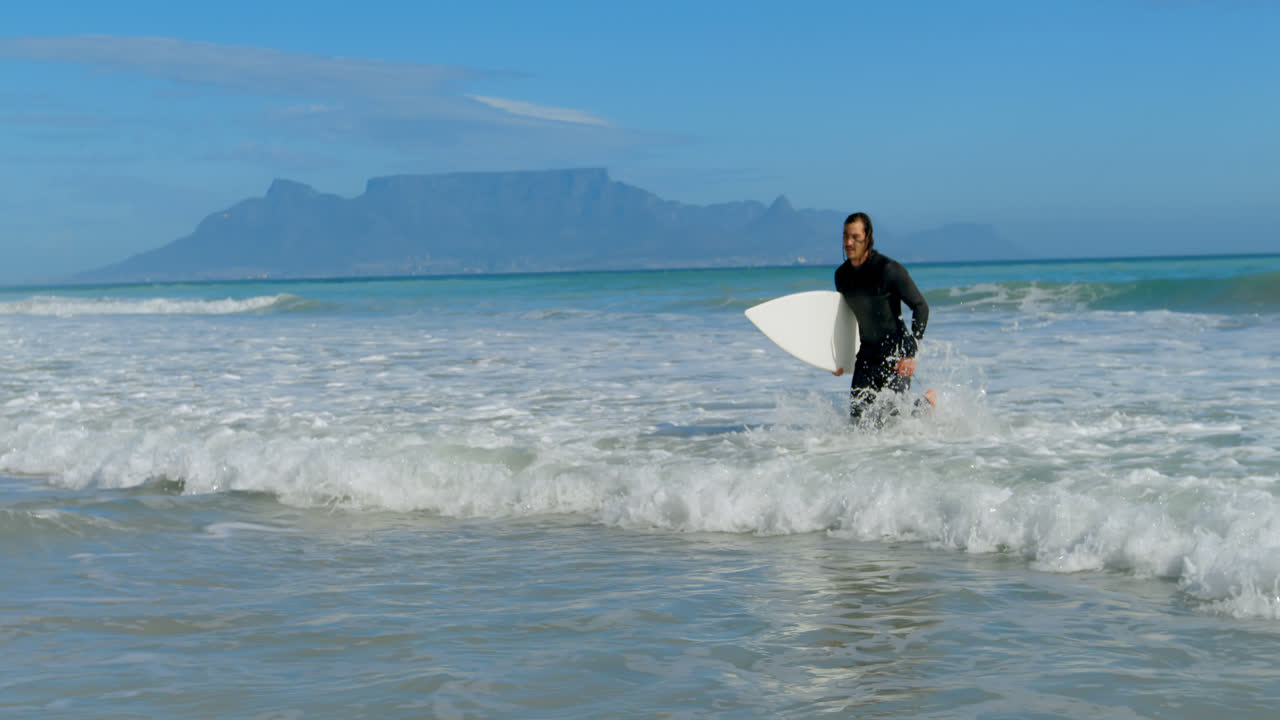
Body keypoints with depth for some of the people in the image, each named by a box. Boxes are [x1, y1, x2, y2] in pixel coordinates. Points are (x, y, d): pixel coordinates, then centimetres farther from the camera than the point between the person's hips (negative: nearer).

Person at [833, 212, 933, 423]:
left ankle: (929, 400, 23)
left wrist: (911, 352, -18)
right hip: (866, 356, 6)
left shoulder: (888, 269, -16)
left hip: (894, 356, -6)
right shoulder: (842, 275, 4)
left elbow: (921, 307, -12)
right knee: (857, 417, -1)